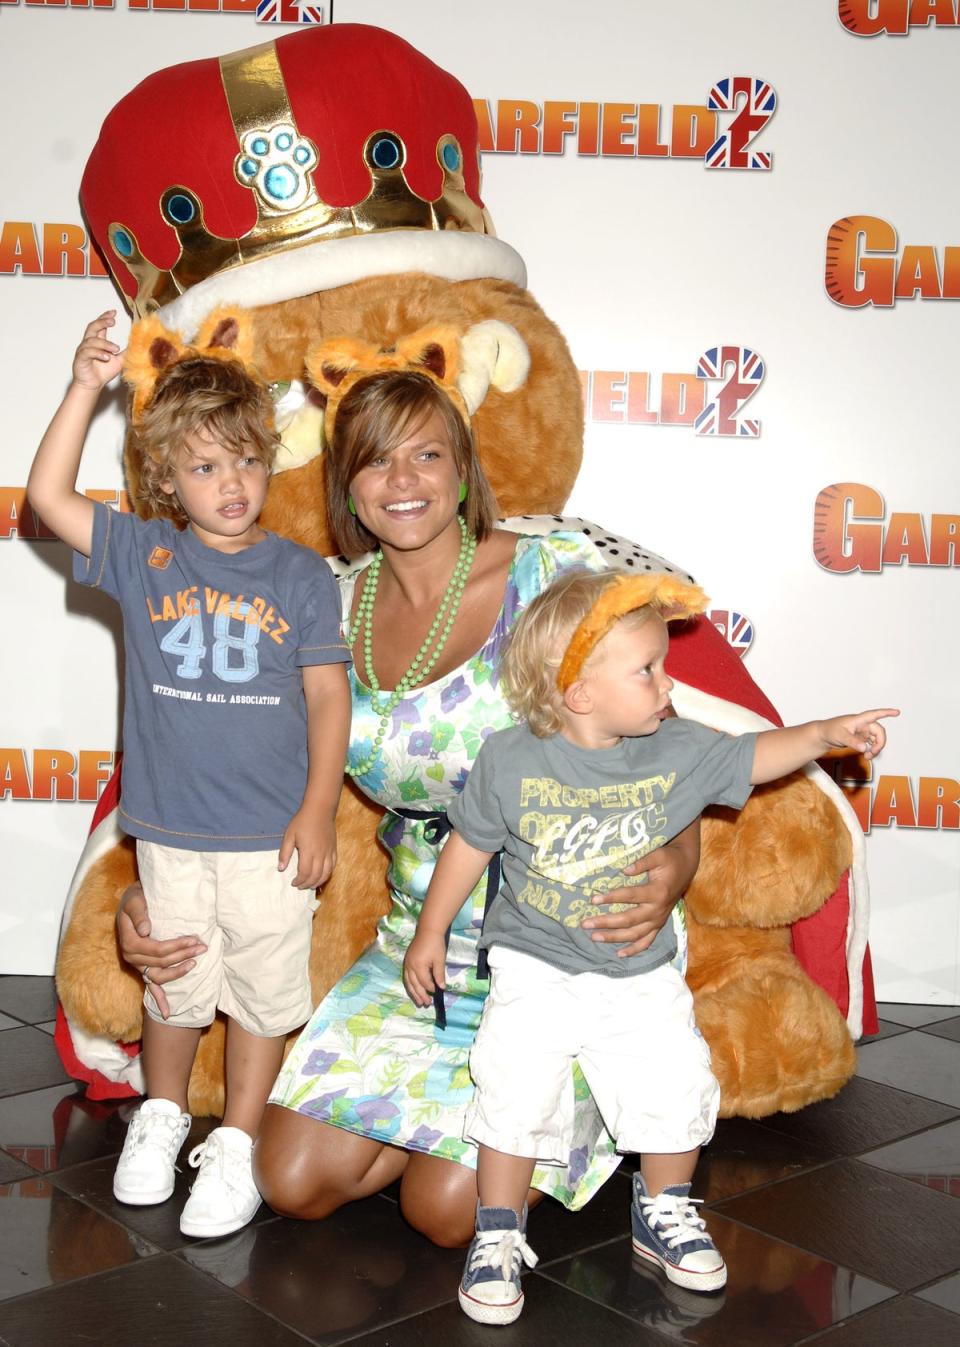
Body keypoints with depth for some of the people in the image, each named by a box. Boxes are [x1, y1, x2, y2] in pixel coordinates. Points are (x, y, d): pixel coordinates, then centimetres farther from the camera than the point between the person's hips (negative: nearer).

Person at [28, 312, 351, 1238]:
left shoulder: (302, 575, -3)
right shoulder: (144, 558, 0)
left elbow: (327, 696, -2)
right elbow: (49, 497, -8)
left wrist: (318, 811, -7)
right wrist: (86, 387, -15)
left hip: (271, 833, -1)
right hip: (170, 828, 1)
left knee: (261, 989, 10)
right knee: (174, 984, 17)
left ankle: (236, 1143, 28)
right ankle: (161, 1113, 42)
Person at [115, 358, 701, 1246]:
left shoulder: (558, 576, -12)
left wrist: (672, 869, -32)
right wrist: (154, 894, -10)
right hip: (421, 949, 5)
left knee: (447, 1211, -12)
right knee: (294, 1183, -2)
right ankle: (452, 1113, 23)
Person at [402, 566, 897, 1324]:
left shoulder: (678, 751, -7)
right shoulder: (510, 761, -14)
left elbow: (753, 758, 6)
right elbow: (470, 846, -1)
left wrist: (826, 734, -10)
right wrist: (432, 933, 5)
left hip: (643, 974, 3)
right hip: (537, 970, -2)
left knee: (677, 1090, -1)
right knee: (514, 1097, -10)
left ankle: (663, 1212, 28)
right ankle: (499, 1236, 14)